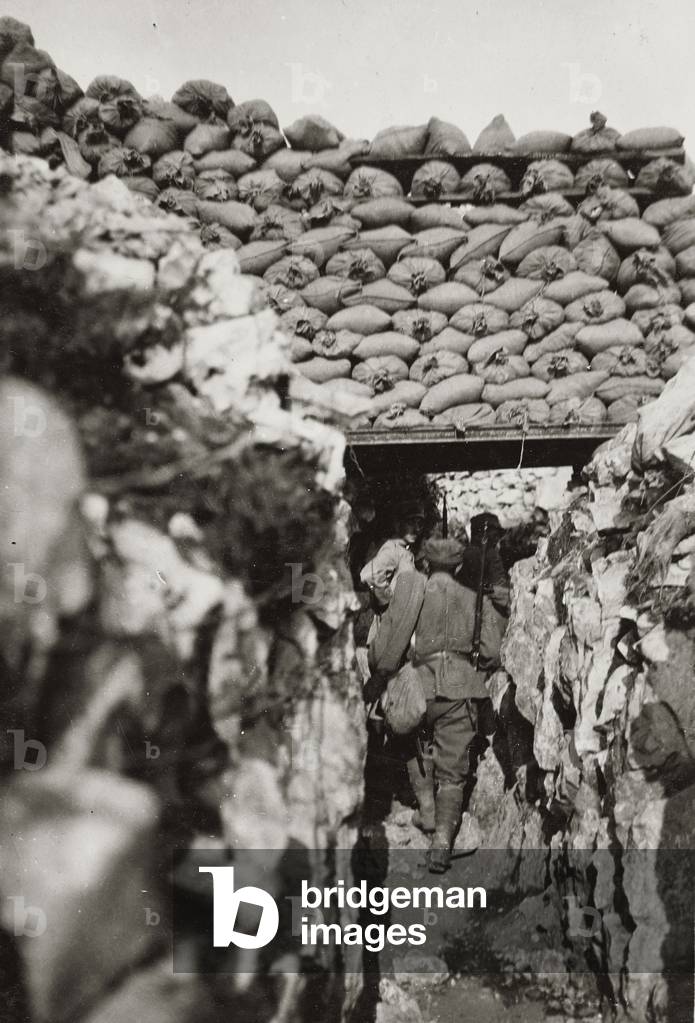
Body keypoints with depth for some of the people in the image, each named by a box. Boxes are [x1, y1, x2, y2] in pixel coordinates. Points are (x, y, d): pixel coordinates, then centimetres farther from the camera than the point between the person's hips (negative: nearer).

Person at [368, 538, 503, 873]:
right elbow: (492, 651, 0)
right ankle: (442, 841, 1)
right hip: (462, 692, 0)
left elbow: (382, 648, -3)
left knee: (415, 744, 29)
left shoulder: (407, 593, 3)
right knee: (452, 772, 9)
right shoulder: (476, 600, 7)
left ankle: (427, 807, 20)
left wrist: (381, 673, 15)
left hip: (420, 689, 0)